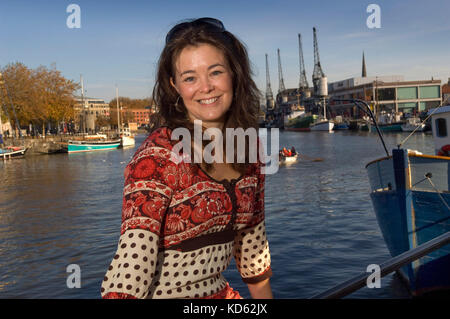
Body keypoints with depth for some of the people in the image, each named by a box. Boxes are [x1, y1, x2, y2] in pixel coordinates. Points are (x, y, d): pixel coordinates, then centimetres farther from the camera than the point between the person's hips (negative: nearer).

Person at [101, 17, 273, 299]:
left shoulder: (247, 149, -2)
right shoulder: (158, 157, -21)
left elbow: (252, 239, 8)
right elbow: (131, 263, -29)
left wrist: (264, 295, 12)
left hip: (219, 292, 6)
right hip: (165, 293, -5)